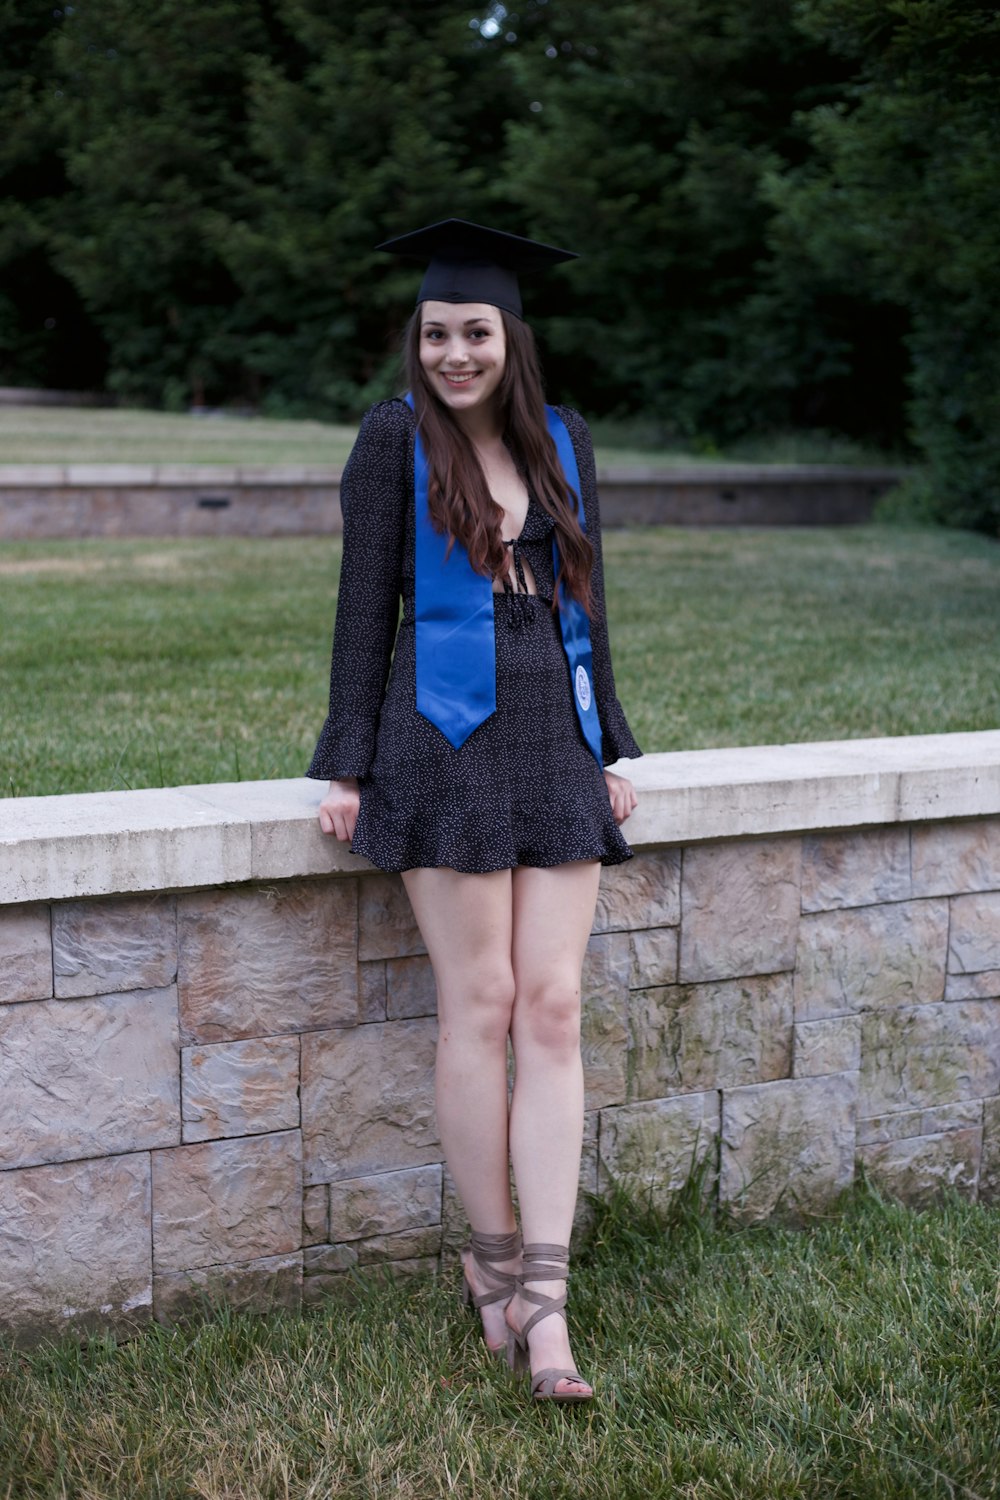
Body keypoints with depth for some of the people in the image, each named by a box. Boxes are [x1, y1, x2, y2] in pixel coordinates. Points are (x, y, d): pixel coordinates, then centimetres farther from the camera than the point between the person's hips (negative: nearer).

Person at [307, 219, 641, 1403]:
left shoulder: (562, 441, 11)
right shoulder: (395, 439, 0)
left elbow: (585, 598, 15)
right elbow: (364, 606, -1)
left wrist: (608, 747, 13)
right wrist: (348, 765, -3)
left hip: (556, 742, 4)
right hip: (447, 746, -3)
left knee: (551, 1008, -3)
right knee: (479, 1007, -1)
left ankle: (543, 1296, -1)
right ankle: (493, 1260, 16)